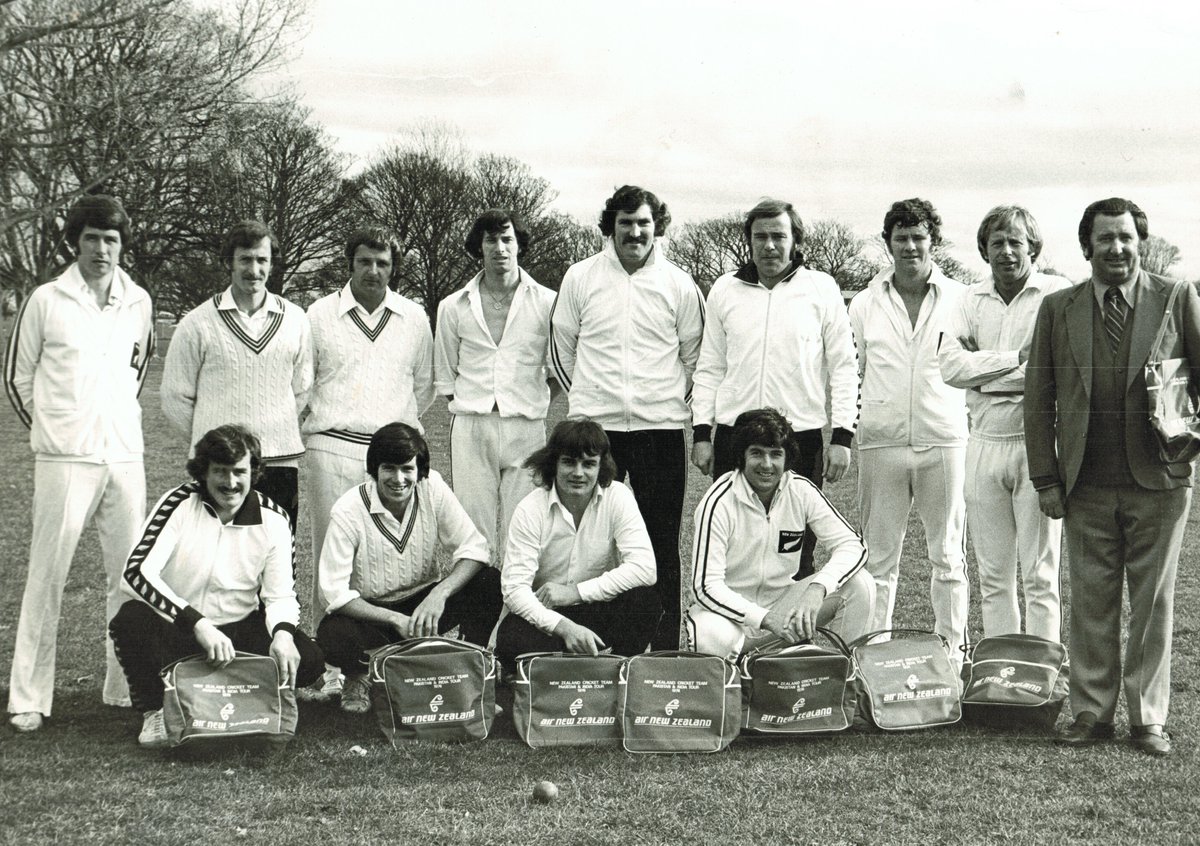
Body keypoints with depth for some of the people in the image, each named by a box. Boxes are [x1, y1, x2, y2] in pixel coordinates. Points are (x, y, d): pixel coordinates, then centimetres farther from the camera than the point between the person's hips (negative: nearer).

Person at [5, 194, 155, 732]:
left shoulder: (139, 303, 6)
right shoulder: (46, 301, -4)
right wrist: (51, 427, 8)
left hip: (125, 455, 4)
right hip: (63, 459, -4)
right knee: (47, 576, -2)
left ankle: (125, 687, 19)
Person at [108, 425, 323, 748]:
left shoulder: (273, 520, -5)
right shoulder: (179, 504, -13)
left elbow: (281, 595, -4)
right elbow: (137, 572, -25)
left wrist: (283, 634, -29)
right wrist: (198, 624, -36)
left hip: (239, 630, 2)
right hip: (176, 631, -2)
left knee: (306, 658, -23)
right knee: (131, 619, -33)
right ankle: (155, 713, -9)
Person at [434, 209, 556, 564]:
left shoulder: (546, 303, 5)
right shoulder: (454, 307, 9)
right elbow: (444, 375, 16)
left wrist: (533, 401, 6)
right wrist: (469, 402, 9)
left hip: (526, 427, -1)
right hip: (471, 425, 1)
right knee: (474, 526, 0)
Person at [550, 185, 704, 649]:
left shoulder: (678, 284, 4)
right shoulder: (581, 277, 5)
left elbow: (694, 354, 14)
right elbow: (561, 347, 14)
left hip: (660, 425, 0)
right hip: (594, 424, 0)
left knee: (662, 542, 2)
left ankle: (665, 647, 8)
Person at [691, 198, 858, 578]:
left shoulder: (822, 289, 4)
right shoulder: (725, 290, 10)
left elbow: (844, 365, 4)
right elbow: (709, 368, 14)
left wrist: (842, 435, -3)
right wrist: (701, 431, 7)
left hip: (801, 435, -2)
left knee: (796, 553, 1)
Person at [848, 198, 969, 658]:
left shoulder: (959, 299, 6)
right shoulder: (865, 304, 9)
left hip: (944, 440, -1)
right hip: (881, 442, 1)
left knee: (948, 556, 4)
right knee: (879, 558, 4)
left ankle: (951, 651, 11)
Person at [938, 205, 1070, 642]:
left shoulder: (1060, 295, -3)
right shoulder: (971, 299, 11)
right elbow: (949, 363, -3)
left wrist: (984, 374, -10)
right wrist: (1015, 359, -11)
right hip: (984, 443, 5)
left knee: (1039, 577, -1)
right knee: (992, 577, 10)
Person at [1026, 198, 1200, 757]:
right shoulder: (1058, 309, 7)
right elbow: (1038, 398, 8)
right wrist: (1046, 478, 3)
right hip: (1086, 485, 1)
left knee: (1154, 601, 5)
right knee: (1090, 601, 5)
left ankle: (1148, 718, 15)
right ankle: (1091, 711, 16)